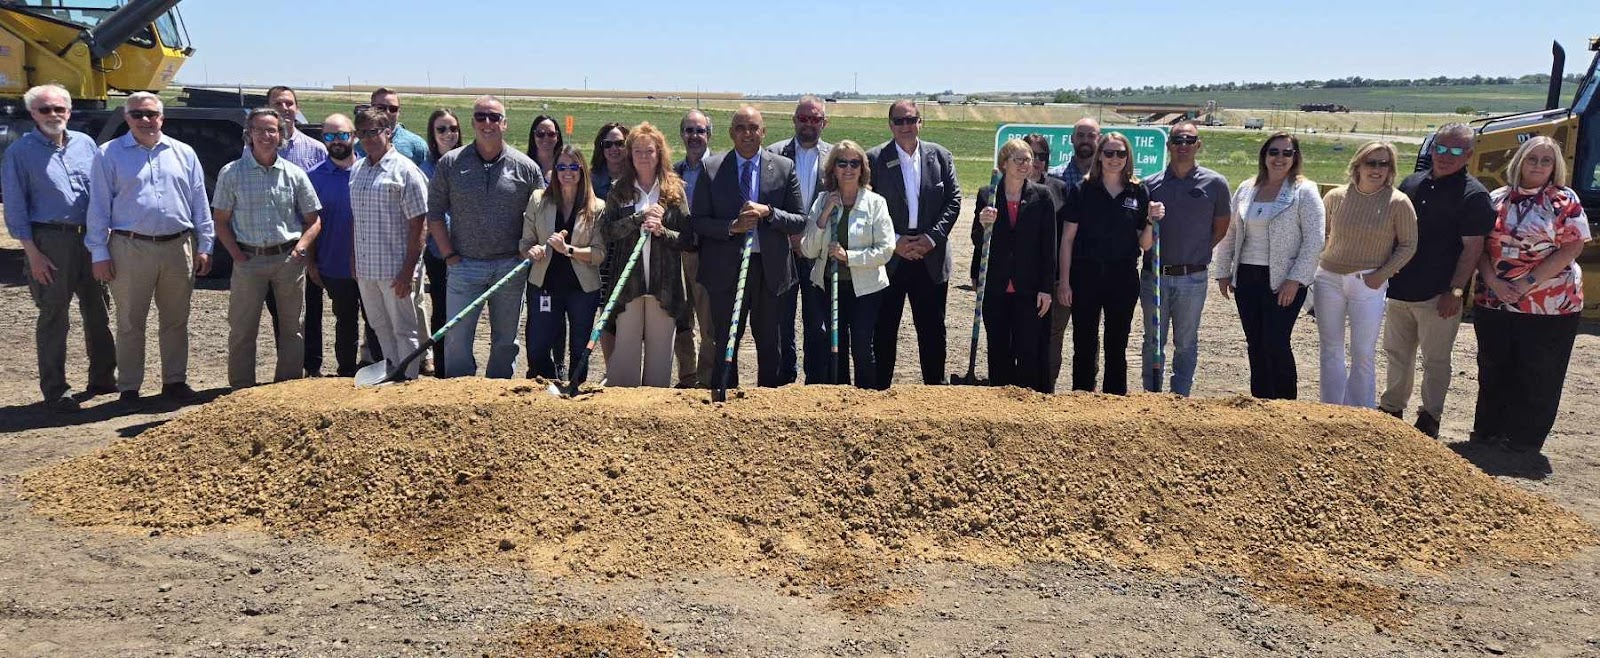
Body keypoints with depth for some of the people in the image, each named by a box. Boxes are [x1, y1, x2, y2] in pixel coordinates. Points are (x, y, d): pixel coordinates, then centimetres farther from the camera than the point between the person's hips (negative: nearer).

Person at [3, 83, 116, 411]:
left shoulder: (85, 144, 8)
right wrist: (32, 253, -10)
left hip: (90, 238, 4)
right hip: (50, 240, -4)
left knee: (98, 311, 12)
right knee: (53, 317, 1)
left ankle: (102, 378, 25)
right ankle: (55, 391, 10)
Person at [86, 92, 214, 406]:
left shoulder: (183, 153, 9)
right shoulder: (110, 154, 2)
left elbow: (200, 203, 10)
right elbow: (99, 207, 0)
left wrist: (204, 246, 5)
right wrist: (99, 253, -4)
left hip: (178, 247, 3)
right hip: (130, 249, -2)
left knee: (176, 320, 11)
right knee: (130, 322, 5)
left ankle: (175, 380, 22)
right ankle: (129, 388, 14)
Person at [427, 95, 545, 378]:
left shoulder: (525, 167, 1)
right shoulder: (450, 163, 1)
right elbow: (434, 213, 4)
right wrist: (449, 254, -2)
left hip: (510, 267, 1)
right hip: (464, 265, -1)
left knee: (505, 340, 11)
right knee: (457, 338, -1)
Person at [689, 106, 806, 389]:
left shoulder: (784, 168, 2)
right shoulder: (711, 168, 0)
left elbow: (800, 222, 0)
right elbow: (697, 220, -1)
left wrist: (768, 212, -16)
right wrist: (732, 227, -16)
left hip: (770, 268, 1)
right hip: (725, 269, -1)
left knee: (769, 344, 11)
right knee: (725, 343, 8)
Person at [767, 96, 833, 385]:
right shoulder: (774, 153, 3)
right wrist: (789, 234, -8)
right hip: (782, 249, 0)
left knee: (818, 322, 4)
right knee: (781, 318, 6)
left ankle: (816, 382, 14)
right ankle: (785, 377, 19)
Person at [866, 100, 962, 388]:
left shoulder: (940, 156, 5)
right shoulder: (875, 159, -2)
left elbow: (953, 201, 4)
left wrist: (932, 238, -9)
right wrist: (894, 242, -12)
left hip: (931, 257, 2)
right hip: (890, 257, -2)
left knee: (933, 328, 9)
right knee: (884, 329, 5)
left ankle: (935, 385, 21)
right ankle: (880, 388, 16)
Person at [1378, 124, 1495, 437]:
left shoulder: (1473, 195, -8)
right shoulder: (1412, 183, 9)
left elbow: (1472, 248, -11)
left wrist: (1454, 291, -16)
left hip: (1438, 296, -5)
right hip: (1399, 290, 6)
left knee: (1436, 361, 6)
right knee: (1397, 354, 16)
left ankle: (1430, 418, 18)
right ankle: (1392, 406, 30)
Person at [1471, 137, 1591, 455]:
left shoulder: (1565, 200, -3)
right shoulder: (1497, 199, 6)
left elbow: (1571, 248, -10)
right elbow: (1479, 245, 4)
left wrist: (1527, 284, -17)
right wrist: (1493, 281, -12)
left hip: (1550, 308, -3)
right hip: (1493, 303, 3)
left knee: (1538, 376, 5)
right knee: (1493, 370, 12)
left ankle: (1525, 438, 17)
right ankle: (1488, 429, 26)